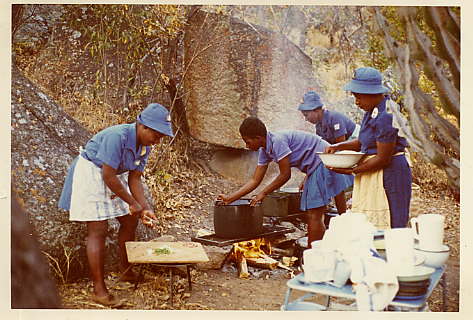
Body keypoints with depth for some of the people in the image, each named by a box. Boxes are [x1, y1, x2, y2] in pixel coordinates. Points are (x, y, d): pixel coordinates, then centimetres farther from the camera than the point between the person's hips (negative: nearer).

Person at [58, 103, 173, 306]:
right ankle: (99, 290, -9)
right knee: (98, 230, -13)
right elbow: (108, 176, -30)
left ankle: (126, 272, 28)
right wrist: (132, 203, -22)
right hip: (90, 173, -9)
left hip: (113, 176, 9)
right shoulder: (117, 137, -31)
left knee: (130, 221, 11)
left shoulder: (145, 146, -4)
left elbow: (134, 179, -1)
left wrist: (145, 209, -12)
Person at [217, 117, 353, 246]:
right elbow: (255, 180, 10)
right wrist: (230, 198, 5)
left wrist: (263, 193, -11)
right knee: (313, 214, 10)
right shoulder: (264, 151, 7)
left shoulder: (278, 140, -22)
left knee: (314, 215, -10)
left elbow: (285, 175, -19)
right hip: (315, 167, 10)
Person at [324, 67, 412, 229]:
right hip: (371, 177, 9)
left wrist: (352, 171, -14)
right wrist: (338, 146, 1)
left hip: (387, 176, -9)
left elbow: (383, 159, -20)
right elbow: (363, 142, 16)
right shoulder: (373, 109, 9)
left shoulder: (385, 116, -21)